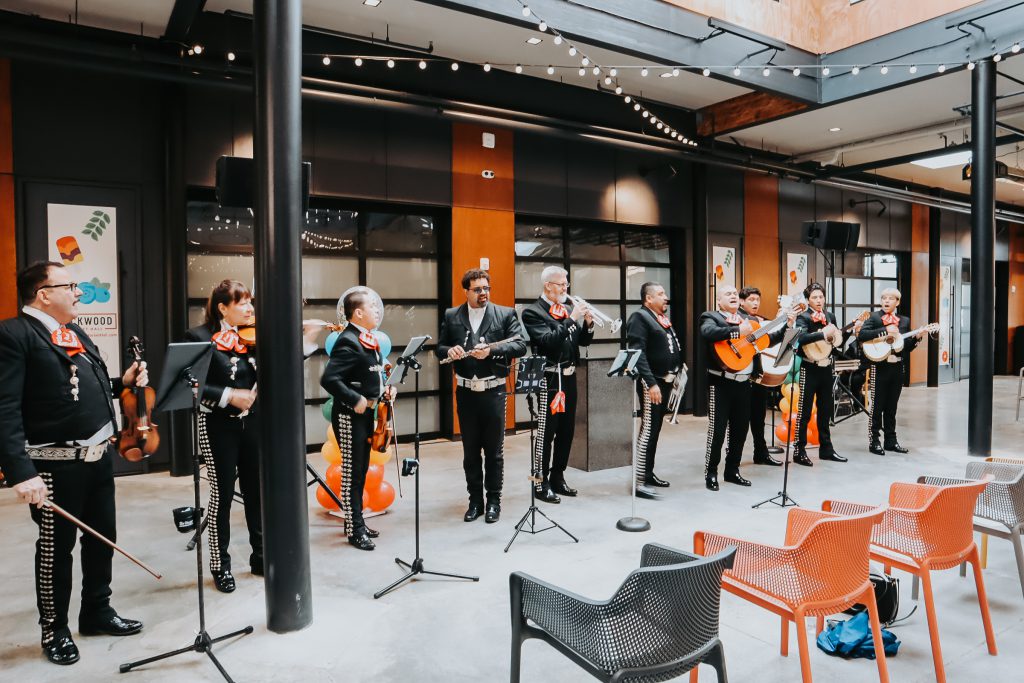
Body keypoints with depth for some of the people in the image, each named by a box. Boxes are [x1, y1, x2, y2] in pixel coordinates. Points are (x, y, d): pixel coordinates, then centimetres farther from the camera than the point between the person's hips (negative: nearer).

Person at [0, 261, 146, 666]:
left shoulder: (76, 334, 14)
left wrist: (124, 383, 4)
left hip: (99, 457, 8)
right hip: (57, 465, -8)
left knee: (102, 539, 18)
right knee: (56, 548, 9)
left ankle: (97, 612, 36)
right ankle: (54, 630, 28)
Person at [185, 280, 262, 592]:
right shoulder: (199, 337, -9)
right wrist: (228, 396, -21)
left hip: (251, 422, 4)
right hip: (218, 425, -4)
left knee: (256, 490, 11)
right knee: (223, 494, 4)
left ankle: (260, 556, 26)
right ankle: (220, 564, 21)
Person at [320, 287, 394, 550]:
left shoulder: (369, 340, 10)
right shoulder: (348, 342, -20)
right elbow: (328, 379, -28)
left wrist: (384, 389, 5)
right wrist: (355, 400, -25)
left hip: (366, 413, 9)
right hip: (350, 415, -9)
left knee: (361, 471, 17)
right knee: (352, 472, 1)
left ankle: (356, 521, 29)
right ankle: (355, 529, 11)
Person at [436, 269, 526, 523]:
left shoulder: (505, 314, 0)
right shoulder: (451, 316, 6)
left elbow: (520, 346, -10)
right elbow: (439, 348, 7)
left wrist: (491, 350, -23)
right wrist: (449, 351, -16)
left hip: (493, 392, -2)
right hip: (466, 393, 2)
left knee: (494, 450, 8)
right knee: (470, 451, 12)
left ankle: (494, 500, 21)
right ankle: (475, 500, 25)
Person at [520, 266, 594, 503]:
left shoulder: (568, 308, 12)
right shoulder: (533, 312, -9)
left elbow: (583, 341, 14)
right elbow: (548, 341, -22)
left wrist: (588, 324, -5)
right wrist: (572, 320, -23)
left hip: (569, 377, 7)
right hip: (549, 379, -7)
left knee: (566, 430, 13)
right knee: (546, 432, -1)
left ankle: (557, 478, 26)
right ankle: (541, 483, 9)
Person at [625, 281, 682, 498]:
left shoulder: (663, 319, 17)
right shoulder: (639, 318, -12)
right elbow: (638, 354, -21)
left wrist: (678, 369, 11)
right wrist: (652, 383, -26)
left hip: (665, 380, 9)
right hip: (651, 382, -9)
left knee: (655, 428, 15)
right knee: (648, 429, -9)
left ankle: (648, 473, 25)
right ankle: (639, 482, -6)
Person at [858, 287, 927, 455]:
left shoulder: (905, 321, 12)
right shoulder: (874, 317, -2)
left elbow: (906, 348, 13)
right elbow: (861, 335, -19)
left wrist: (917, 337, -4)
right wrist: (885, 331, -22)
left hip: (897, 366, 5)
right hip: (879, 366, -4)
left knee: (891, 406, 12)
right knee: (877, 406, 0)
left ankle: (891, 441, 20)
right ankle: (874, 441, 7)